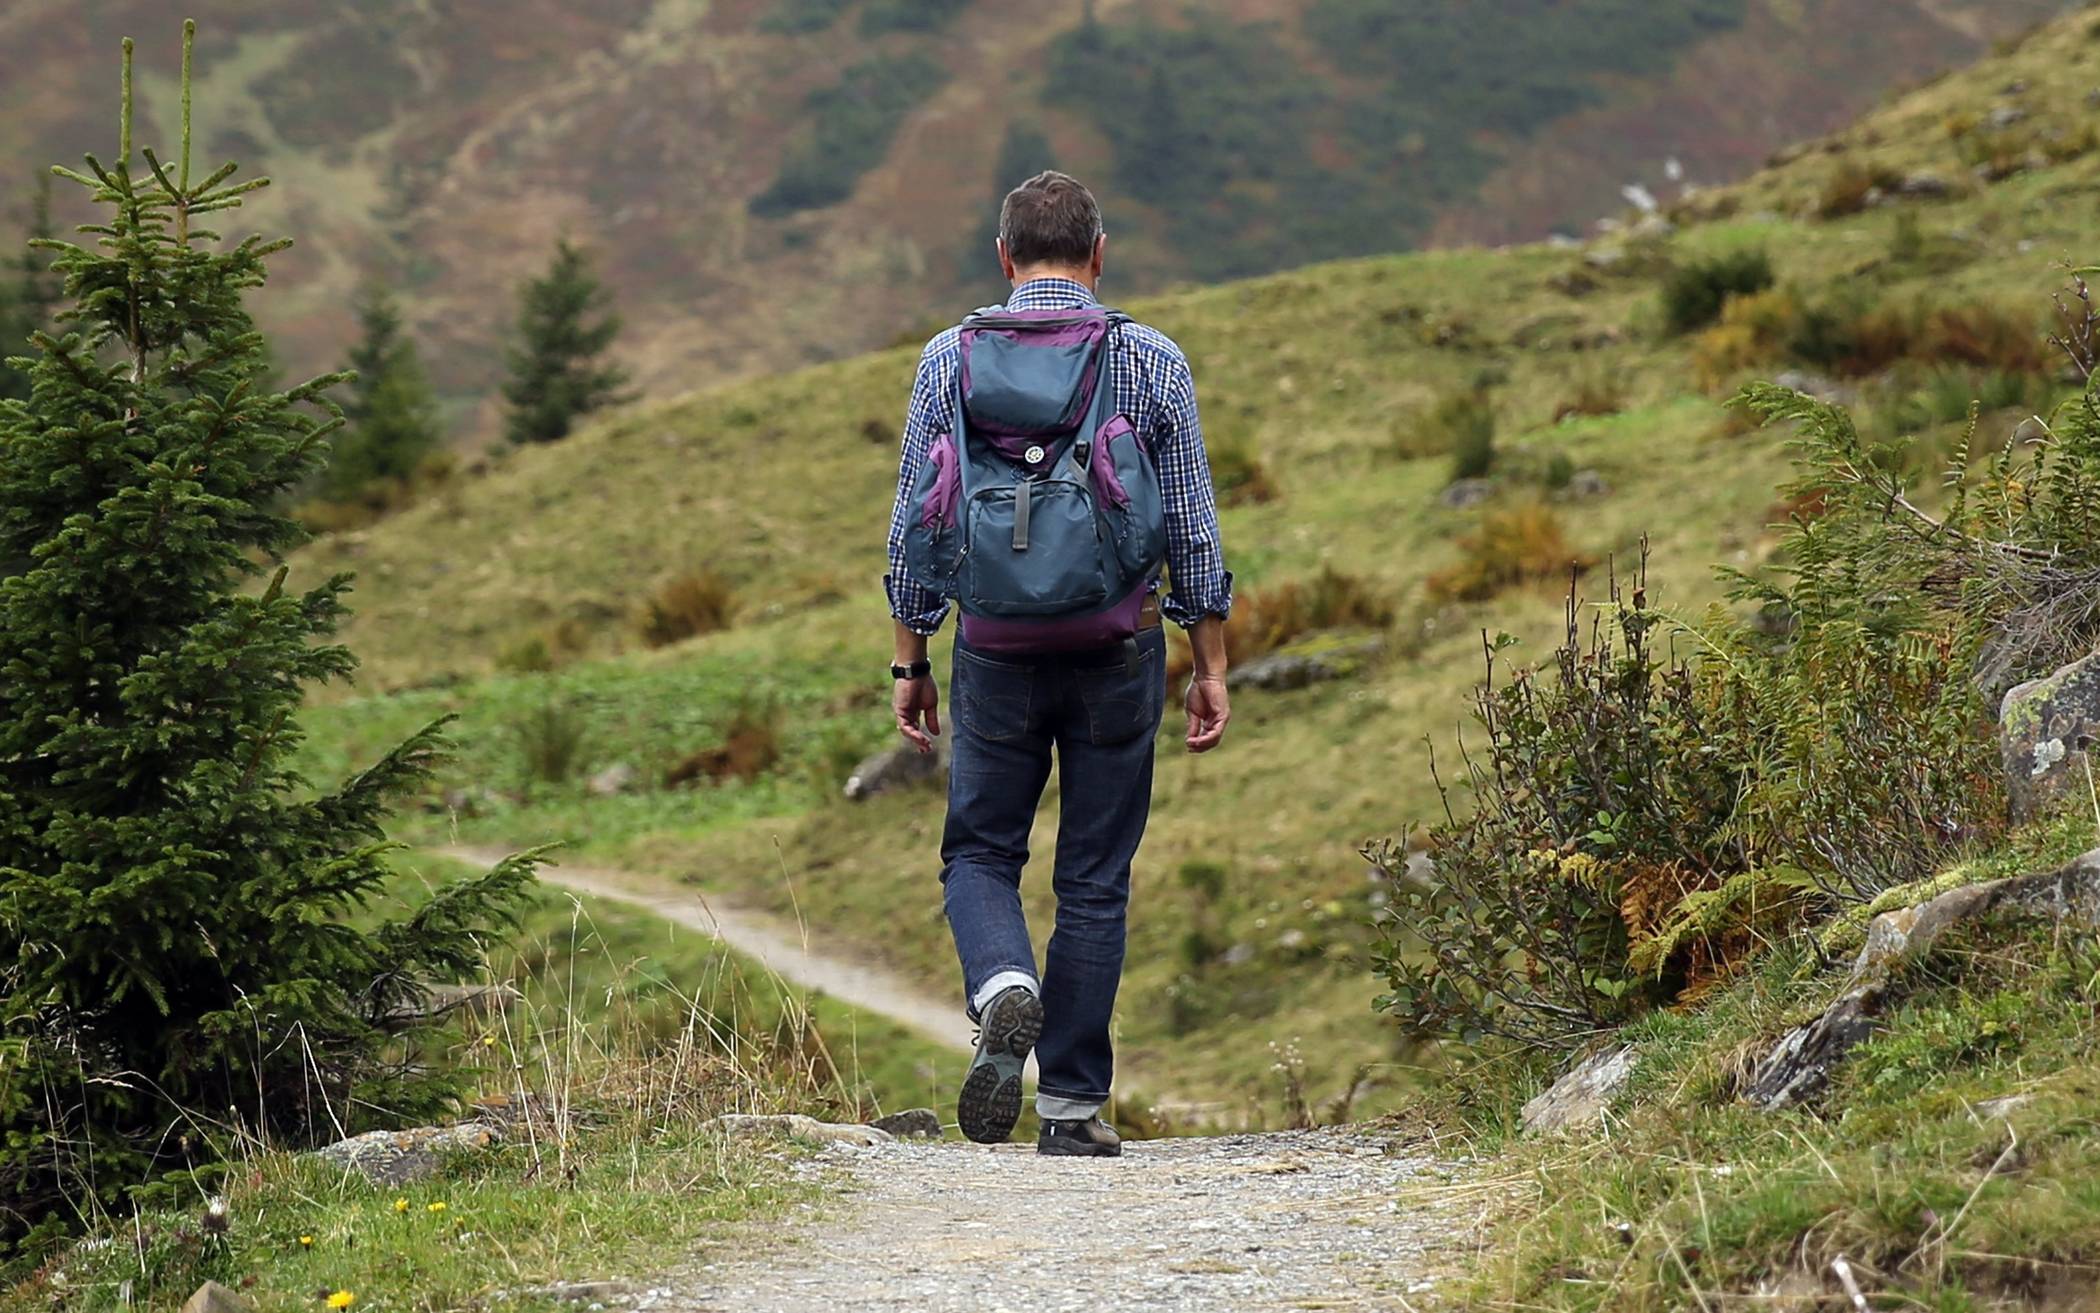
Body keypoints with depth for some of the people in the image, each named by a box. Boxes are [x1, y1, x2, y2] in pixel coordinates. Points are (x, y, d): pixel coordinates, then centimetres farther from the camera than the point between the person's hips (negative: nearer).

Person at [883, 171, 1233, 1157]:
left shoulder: (951, 360, 1)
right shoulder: (1153, 362, 0)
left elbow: (915, 527, 2)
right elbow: (1193, 528, 1)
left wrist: (910, 663, 10)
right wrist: (1210, 667, 8)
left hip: (997, 647, 0)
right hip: (1120, 645, 0)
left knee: (980, 853, 14)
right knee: (1095, 880, 8)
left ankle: (1005, 988, -16)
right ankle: (1073, 1104, 9)